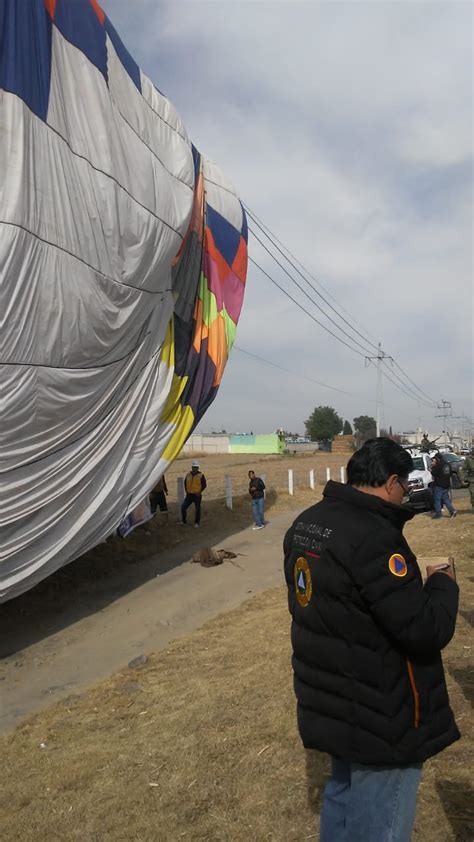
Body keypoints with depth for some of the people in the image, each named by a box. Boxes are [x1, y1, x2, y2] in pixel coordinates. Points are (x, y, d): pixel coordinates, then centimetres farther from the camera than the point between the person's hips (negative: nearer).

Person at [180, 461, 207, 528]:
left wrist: (199, 492, -8)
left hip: (197, 495, -4)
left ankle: (196, 523, 19)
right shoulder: (188, 475, 6)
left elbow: (204, 485, -3)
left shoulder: (201, 476, -7)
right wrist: (186, 491, 8)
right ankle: (183, 521, 14)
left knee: (197, 509, 4)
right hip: (189, 495, 4)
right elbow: (185, 483, 18)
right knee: (183, 507, -2)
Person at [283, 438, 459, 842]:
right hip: (380, 720, -8)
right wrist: (444, 582, -8)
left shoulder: (306, 523, -1)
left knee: (343, 791, 28)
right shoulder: (374, 537, -30)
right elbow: (427, 631, -27)